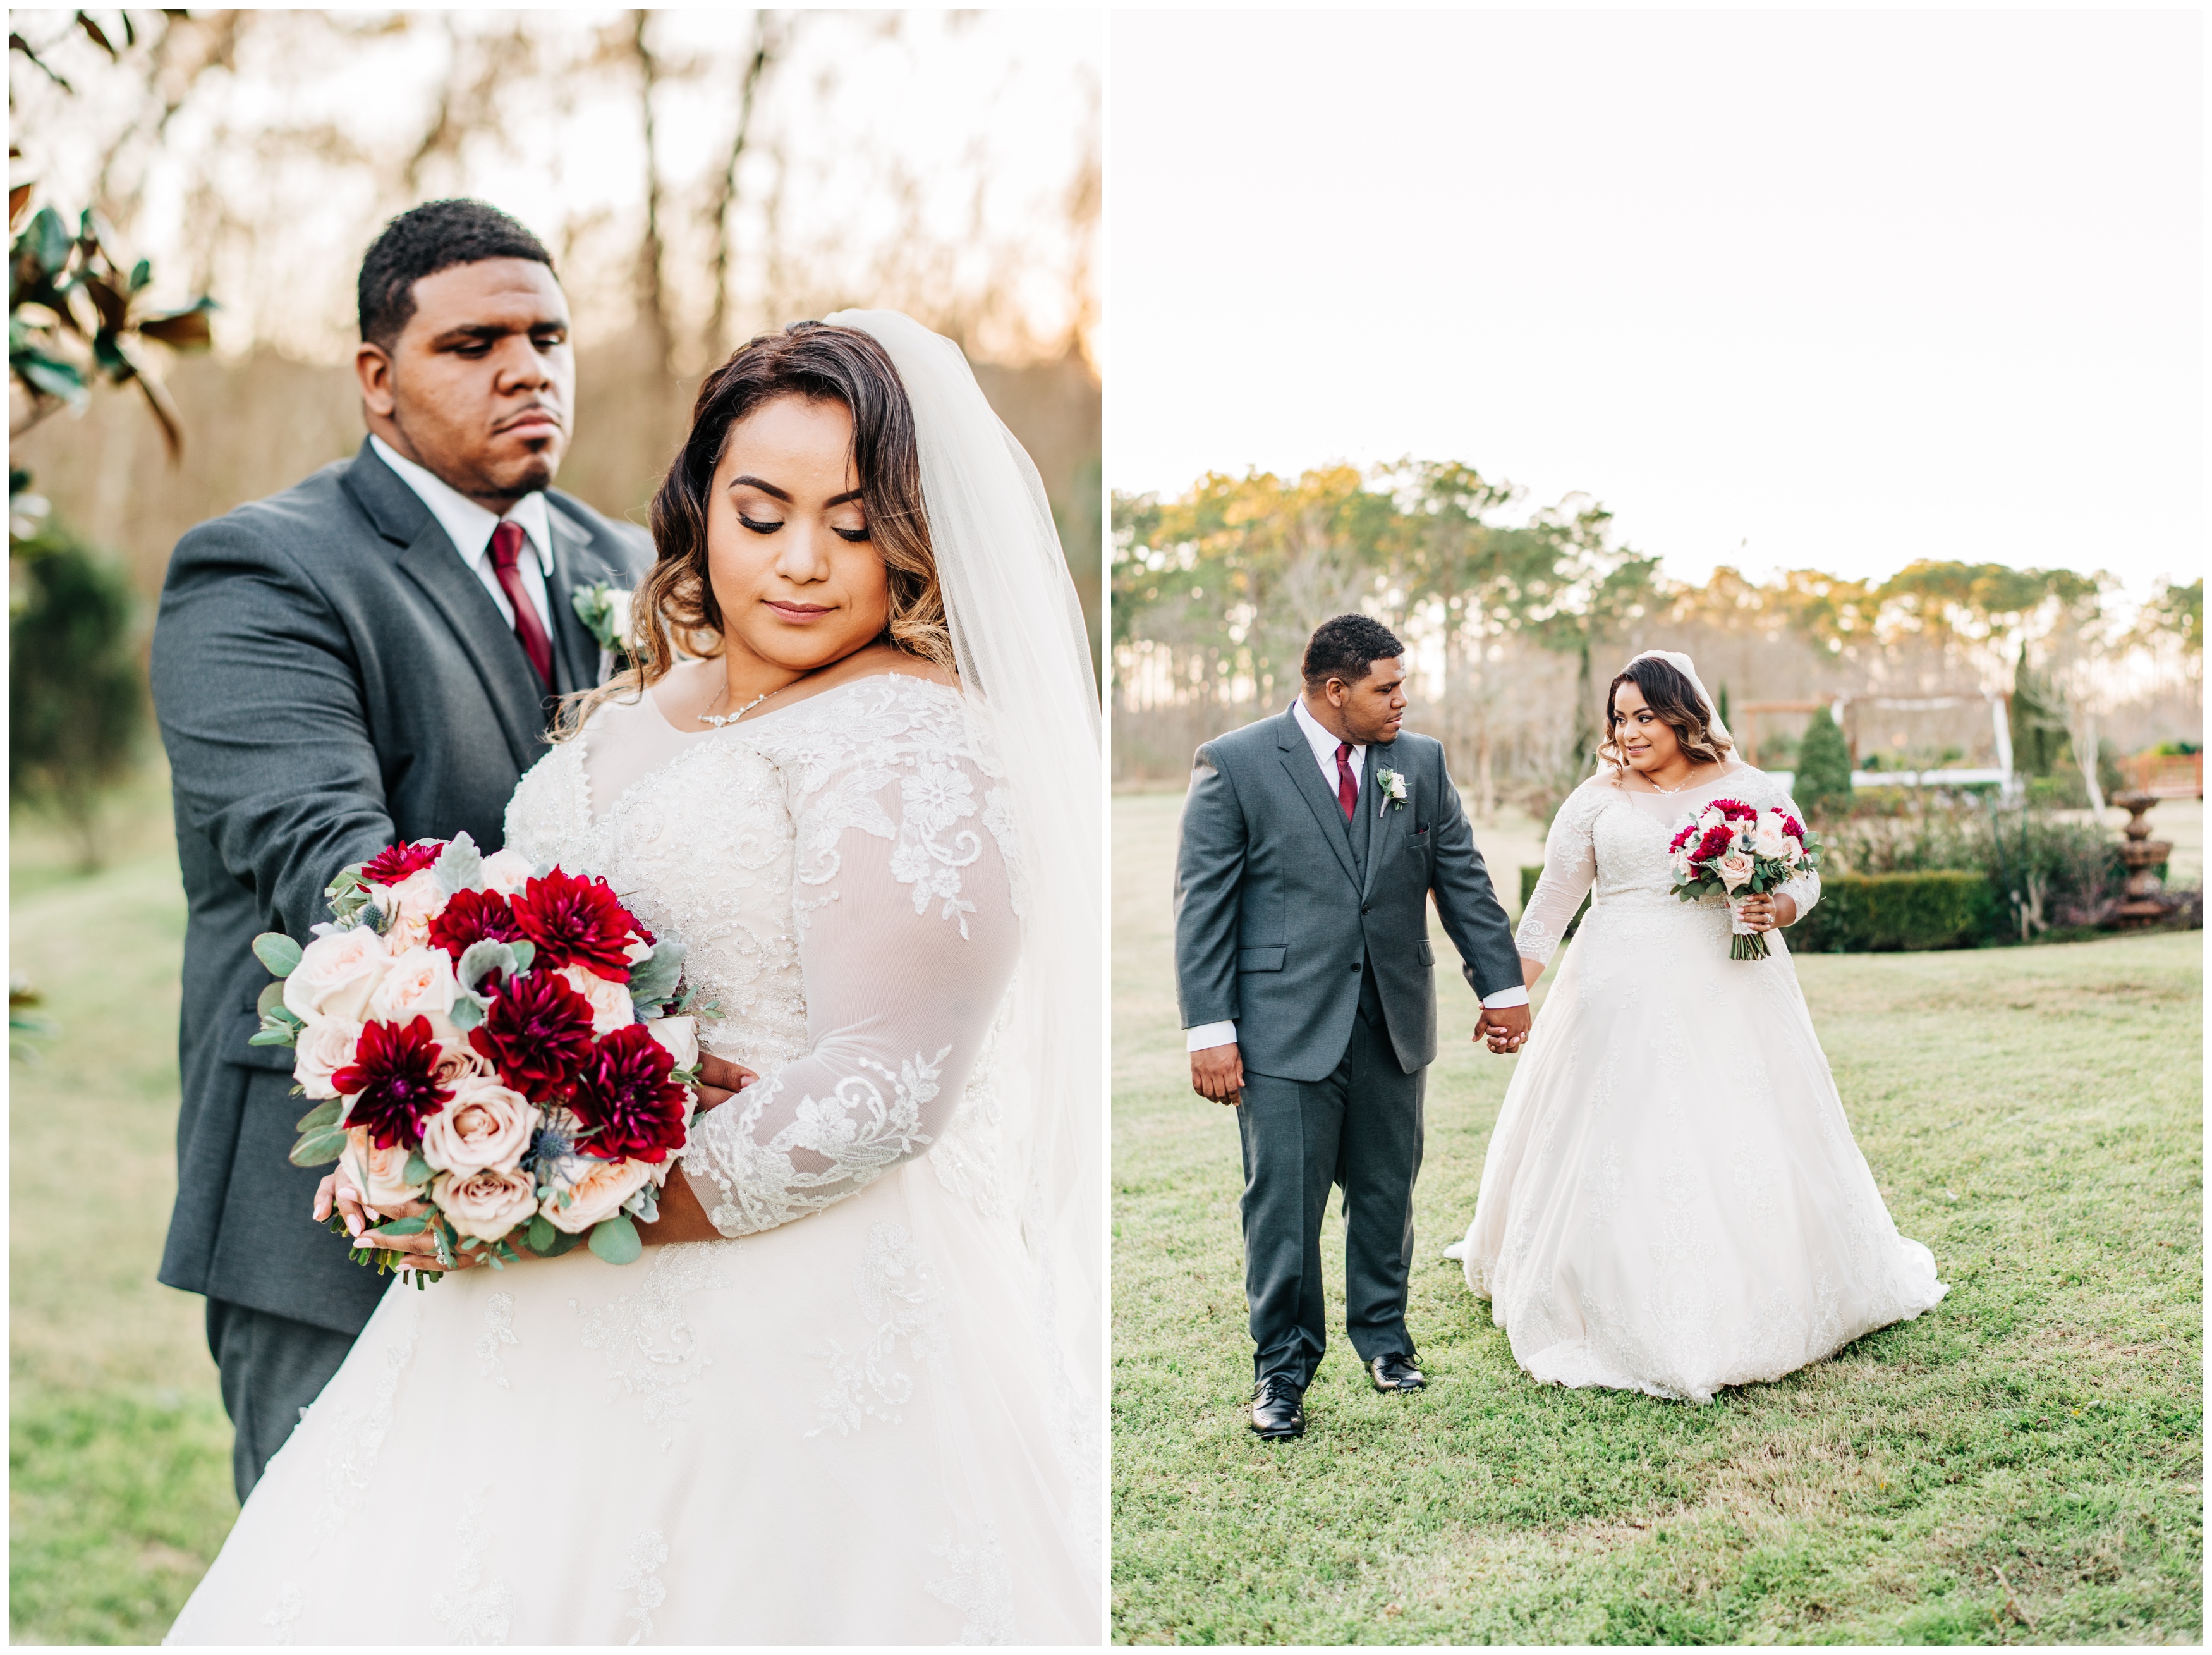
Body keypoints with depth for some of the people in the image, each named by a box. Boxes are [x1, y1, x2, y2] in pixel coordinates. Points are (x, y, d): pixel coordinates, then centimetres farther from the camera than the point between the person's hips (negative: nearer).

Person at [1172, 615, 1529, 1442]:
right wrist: (1209, 1028, -12)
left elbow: (1463, 880, 14)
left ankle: (1383, 1335, 32)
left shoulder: (1421, 762, 8)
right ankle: (1283, 1367, 13)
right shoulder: (1234, 763, -5)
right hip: (1286, 1027, -4)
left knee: (1386, 1191, 13)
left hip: (1393, 1025, 4)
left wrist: (1502, 984, 12)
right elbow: (1203, 904, -7)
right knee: (1284, 1200, -2)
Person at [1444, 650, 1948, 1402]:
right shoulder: (1597, 799, 6)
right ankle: (1631, 1323, 7)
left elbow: (1803, 876, 12)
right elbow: (1552, 902, 7)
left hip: (1730, 995, 0)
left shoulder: (1753, 791, 7)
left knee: (1747, 1146, 1)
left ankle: (1757, 1316, 19)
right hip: (1625, 997, 0)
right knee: (1622, 1150, -3)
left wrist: (1780, 909, -12)